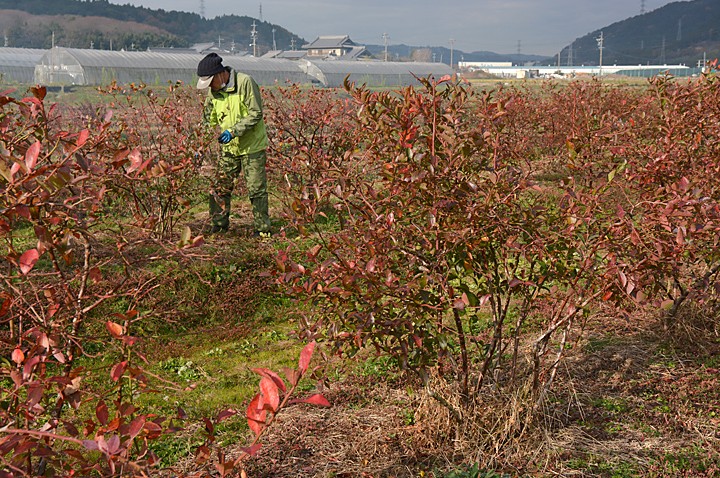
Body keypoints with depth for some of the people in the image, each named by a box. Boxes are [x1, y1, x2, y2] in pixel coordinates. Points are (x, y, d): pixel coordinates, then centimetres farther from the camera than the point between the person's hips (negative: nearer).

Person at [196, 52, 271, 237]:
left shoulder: (245, 82, -17)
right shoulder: (214, 90, 4)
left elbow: (256, 114, -17)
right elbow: (209, 119, 13)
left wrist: (234, 131, -25)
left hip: (252, 146, -6)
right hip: (229, 147, 6)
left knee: (256, 189, -2)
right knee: (220, 187, 6)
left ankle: (262, 229, 8)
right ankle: (219, 225, 20)